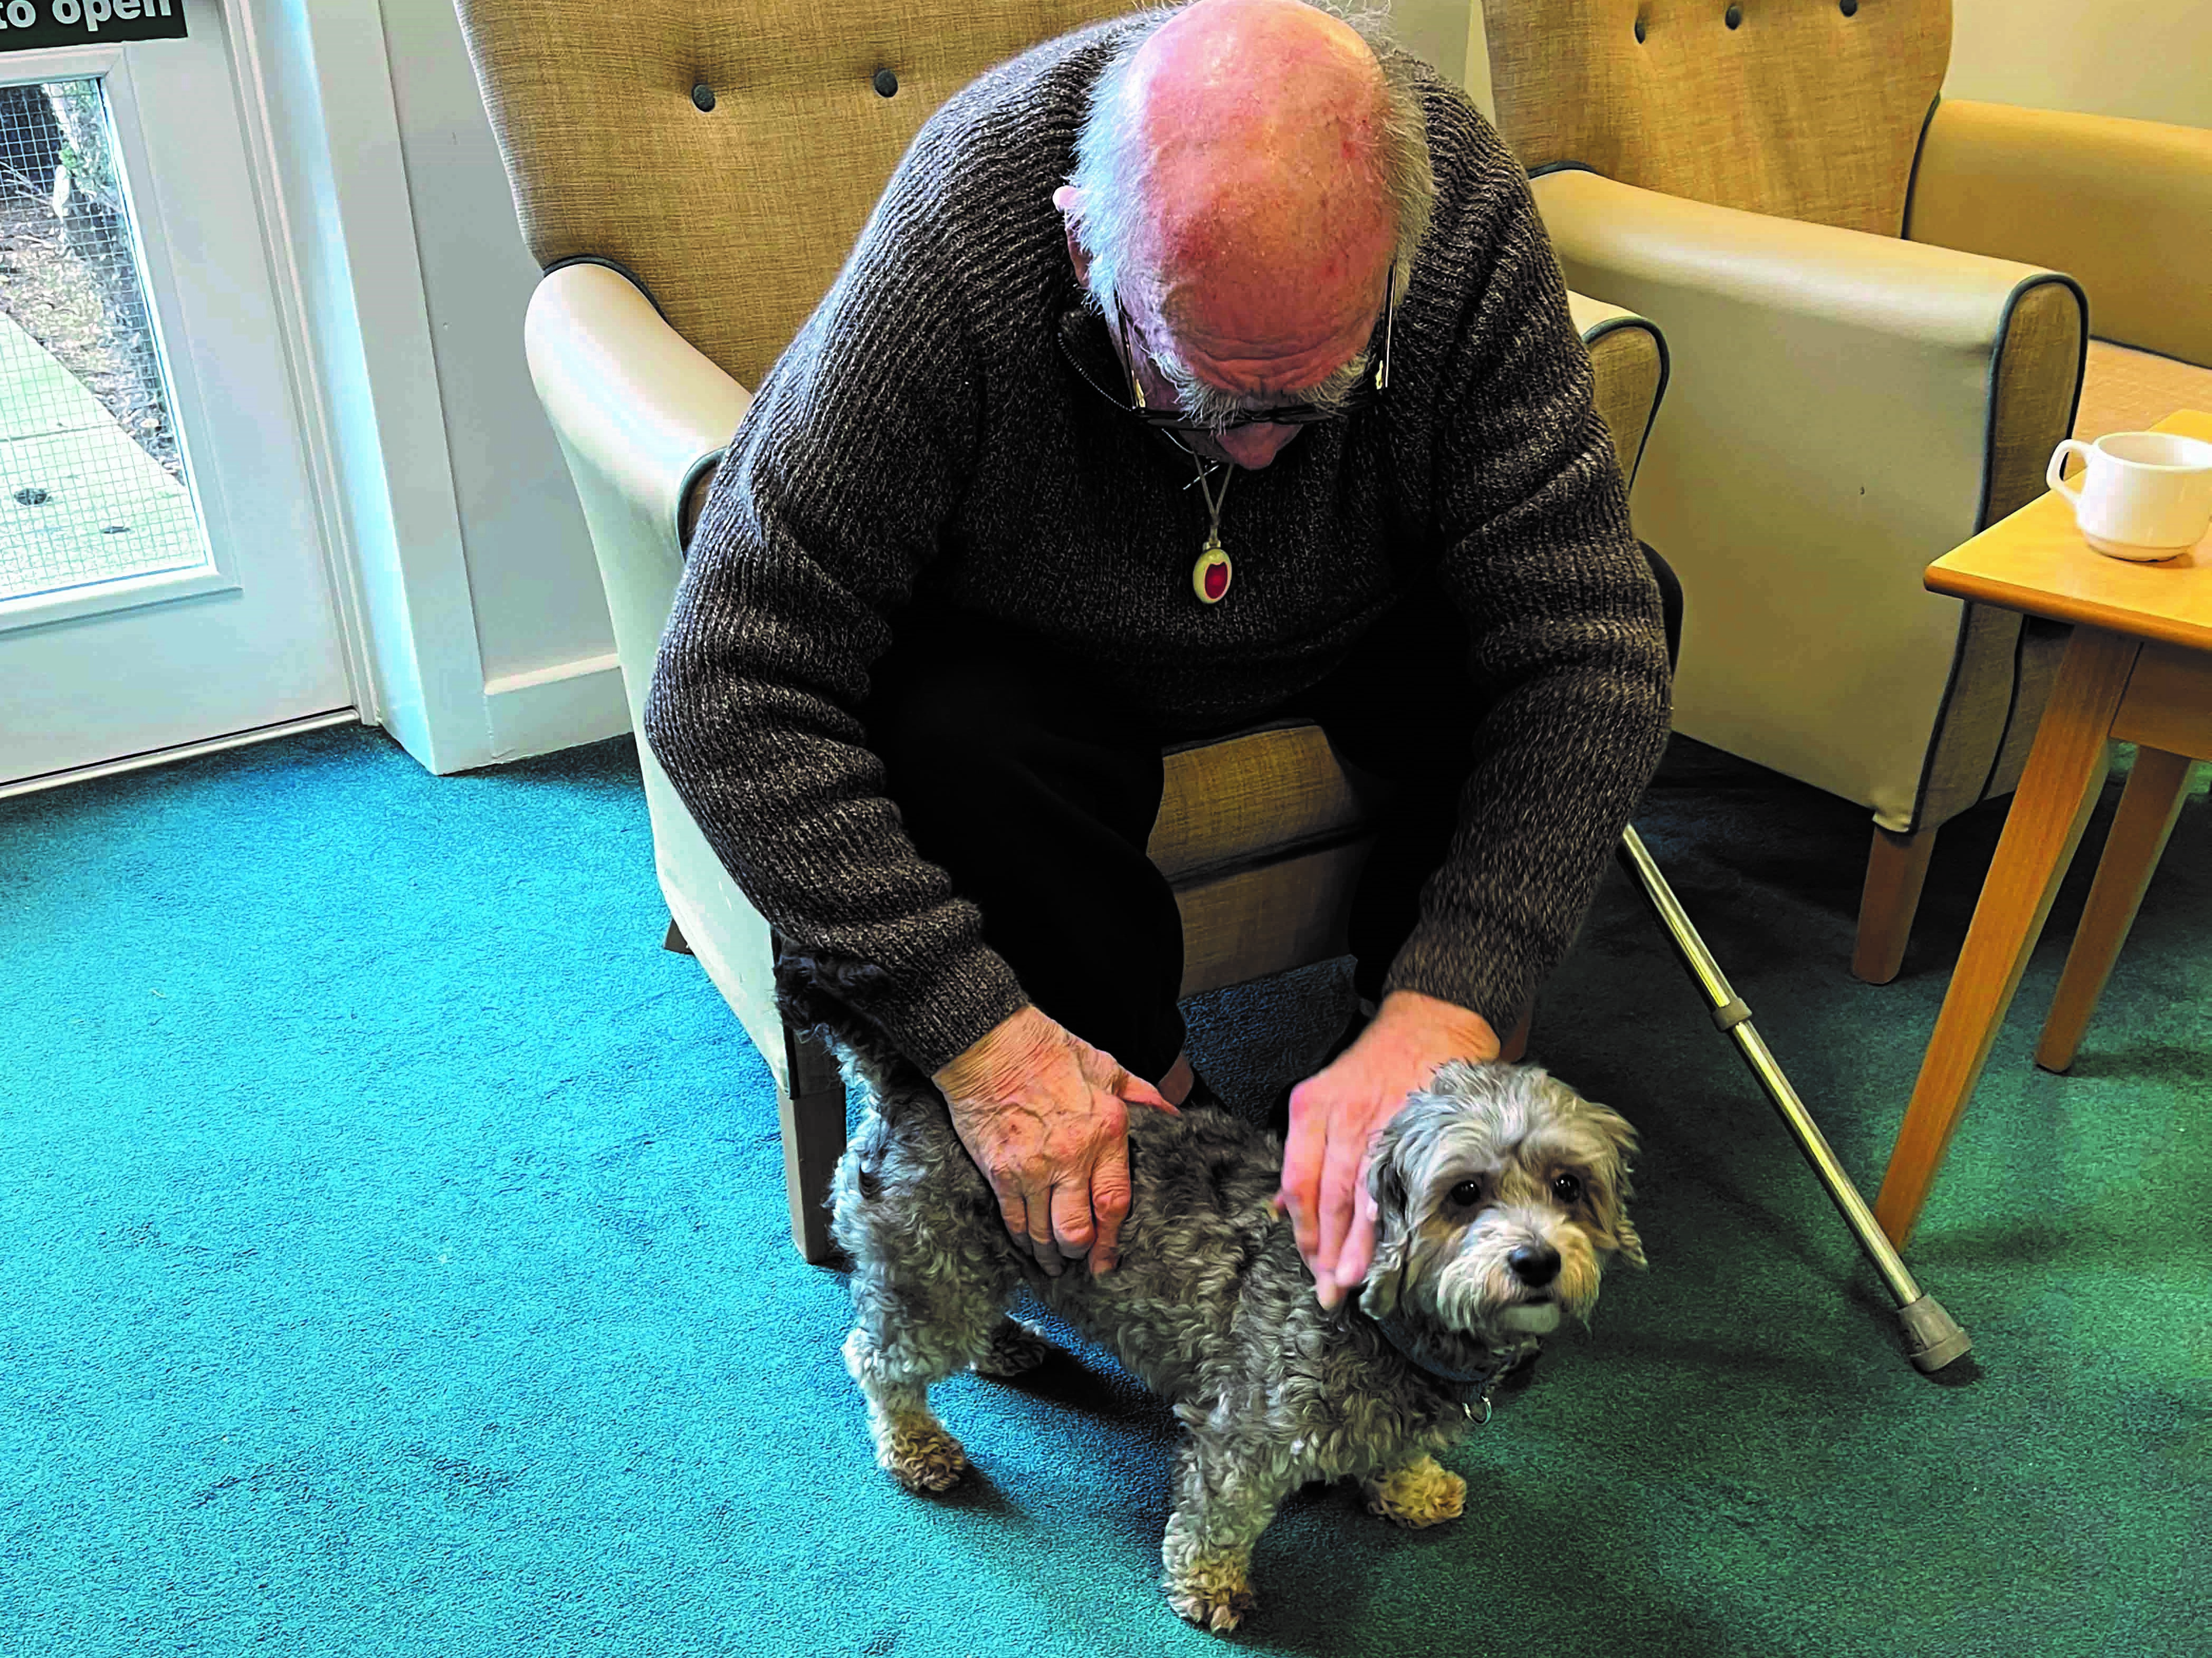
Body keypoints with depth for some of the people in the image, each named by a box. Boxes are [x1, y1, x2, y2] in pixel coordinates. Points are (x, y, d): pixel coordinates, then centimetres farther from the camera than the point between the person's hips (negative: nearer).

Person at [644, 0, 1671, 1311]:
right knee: (954, 746, -34)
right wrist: (977, 1031, -38)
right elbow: (731, 690, -33)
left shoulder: (1465, 212, -30)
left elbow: (1586, 648, -29)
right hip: (1038, 652, -2)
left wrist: (1440, 1021, -40)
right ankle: (1154, 1093, -4)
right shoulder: (949, 257, -36)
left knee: (1628, 607, -21)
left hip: (1359, 627, 3)